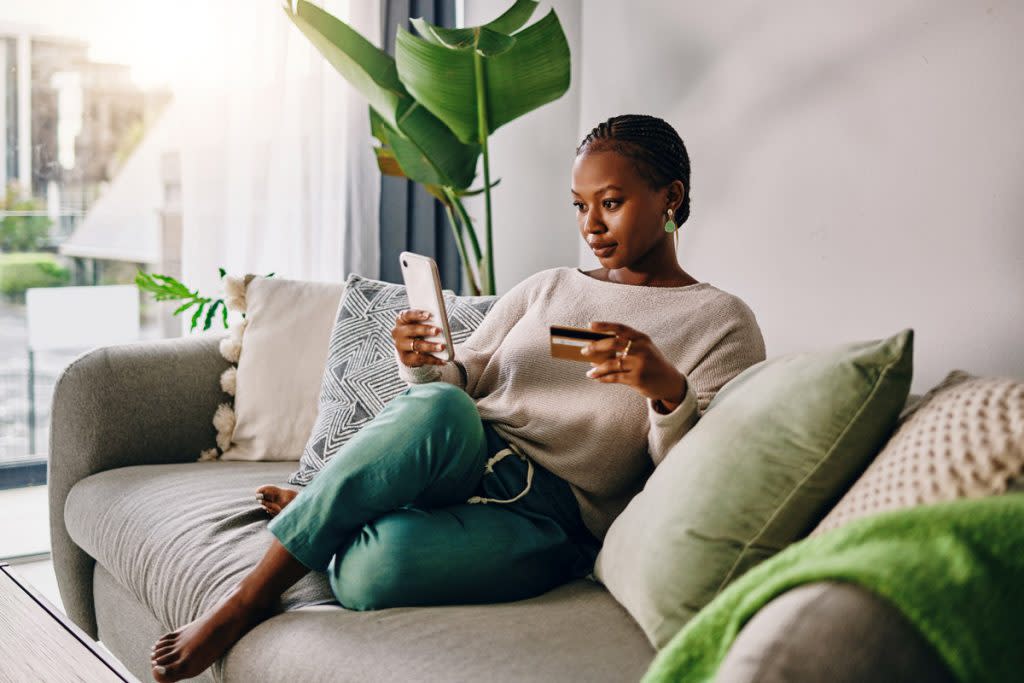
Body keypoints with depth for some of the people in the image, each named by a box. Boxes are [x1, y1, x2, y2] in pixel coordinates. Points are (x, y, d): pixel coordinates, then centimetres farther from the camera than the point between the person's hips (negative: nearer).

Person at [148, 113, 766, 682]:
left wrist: (668, 389, -24)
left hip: (549, 514, -4)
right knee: (436, 409, -36)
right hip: (461, 454, 4)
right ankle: (251, 596, -20)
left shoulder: (724, 324, 5)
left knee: (377, 570, -35)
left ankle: (309, 518, 0)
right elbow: (462, 381, 16)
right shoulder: (545, 288, 19)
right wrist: (423, 365, -8)